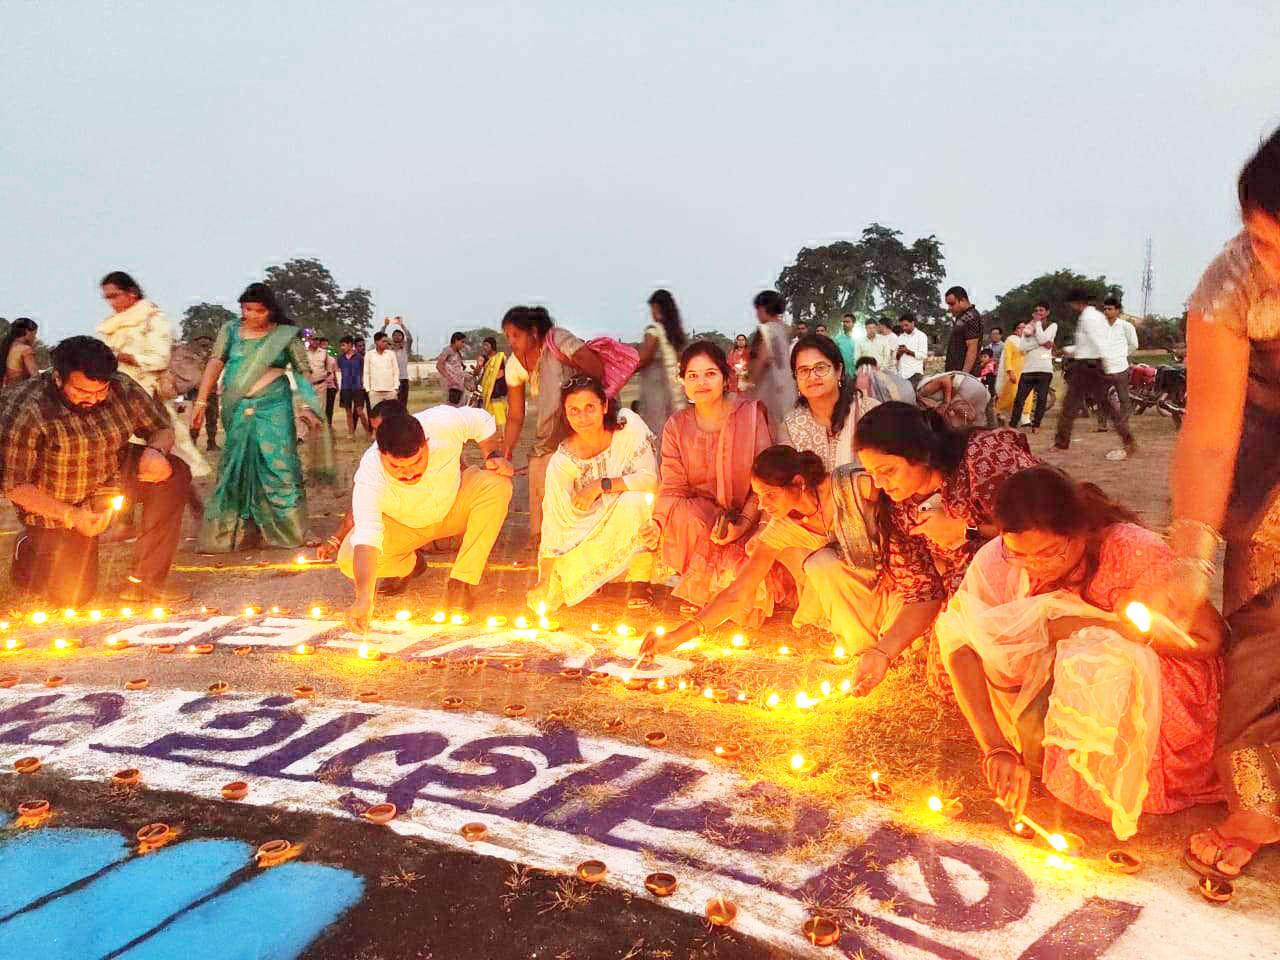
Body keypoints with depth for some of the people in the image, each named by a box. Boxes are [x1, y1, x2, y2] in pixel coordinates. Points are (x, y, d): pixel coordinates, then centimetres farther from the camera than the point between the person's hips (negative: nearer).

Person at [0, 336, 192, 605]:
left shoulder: (122, 388, -15)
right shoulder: (25, 411, -27)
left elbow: (163, 428, 0)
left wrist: (155, 451, -24)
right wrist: (71, 516, -28)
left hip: (112, 478, 5)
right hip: (55, 504, -4)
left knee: (175, 474, -22)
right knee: (72, 595, -6)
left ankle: (143, 580, -16)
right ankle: (29, 549, 31)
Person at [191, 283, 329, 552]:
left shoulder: (285, 335, 2)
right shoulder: (230, 330, 9)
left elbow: (304, 372, 1)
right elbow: (215, 363, 1)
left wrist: (308, 406, -11)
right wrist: (201, 401, -7)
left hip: (274, 410, -2)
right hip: (237, 412, 3)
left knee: (279, 466, -6)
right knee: (234, 467, 6)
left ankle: (294, 531, 2)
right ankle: (228, 533, 16)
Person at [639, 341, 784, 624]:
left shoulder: (751, 413, -6)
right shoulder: (676, 426, 2)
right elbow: (672, 485, -3)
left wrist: (744, 524, -20)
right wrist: (658, 521, -24)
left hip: (747, 517, -2)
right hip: (700, 513, 2)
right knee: (683, 514, -33)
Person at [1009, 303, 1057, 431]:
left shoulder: (1052, 326, 11)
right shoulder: (1028, 327, 18)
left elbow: (1042, 338, -10)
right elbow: (1022, 347, 2)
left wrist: (1037, 322, 1)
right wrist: (1041, 343, -8)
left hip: (1044, 369, -2)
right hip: (1028, 368, 2)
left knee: (1041, 399, -3)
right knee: (1019, 399, -4)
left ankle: (1035, 426, 5)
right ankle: (1012, 426, -1)